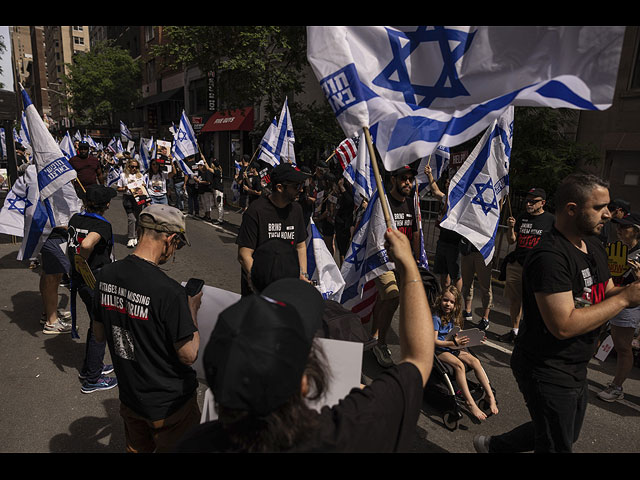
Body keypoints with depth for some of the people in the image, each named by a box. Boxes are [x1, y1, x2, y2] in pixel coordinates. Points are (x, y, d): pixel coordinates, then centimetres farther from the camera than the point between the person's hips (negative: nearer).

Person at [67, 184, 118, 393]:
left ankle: (90, 367, 39)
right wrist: (84, 265, -21)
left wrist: (76, 268, 20)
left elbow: (70, 247, 14)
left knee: (96, 324, 24)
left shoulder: (75, 219, 4)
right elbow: (87, 244, -39)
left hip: (81, 280, 8)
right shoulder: (102, 225, -21)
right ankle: (92, 380, 17)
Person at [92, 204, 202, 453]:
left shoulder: (106, 275, -10)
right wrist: (192, 308, -10)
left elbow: (99, 334, 4)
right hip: (169, 404, -5)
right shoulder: (170, 292, -31)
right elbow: (189, 355, -21)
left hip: (129, 397, 6)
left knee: (137, 448, 28)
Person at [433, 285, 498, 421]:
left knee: (475, 361, -14)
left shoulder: (454, 317, 7)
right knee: (459, 365, -29)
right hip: (439, 350, -6)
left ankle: (489, 395, -11)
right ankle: (470, 402, -28)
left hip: (453, 348, 7)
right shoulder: (436, 318, -15)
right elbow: (434, 341, -21)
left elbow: (459, 337, 14)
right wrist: (454, 343, -31)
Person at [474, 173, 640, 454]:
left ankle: (493, 445, 42)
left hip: (576, 369, 10)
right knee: (557, 446, 8)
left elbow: (607, 294, 14)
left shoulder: (594, 246, 5)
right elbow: (564, 325, -31)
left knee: (568, 436, 26)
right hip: (547, 371, -10)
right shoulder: (550, 256, -26)